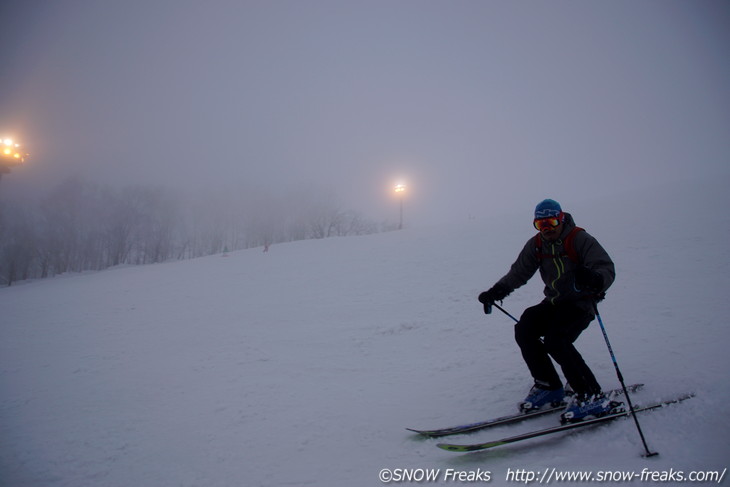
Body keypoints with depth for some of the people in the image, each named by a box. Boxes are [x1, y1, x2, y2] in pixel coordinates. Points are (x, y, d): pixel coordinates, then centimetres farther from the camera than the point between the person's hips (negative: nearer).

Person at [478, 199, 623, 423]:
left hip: (581, 303, -6)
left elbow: (607, 268, -23)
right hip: (554, 302, 6)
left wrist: (595, 280, -47)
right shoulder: (536, 245, 3)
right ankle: (548, 387, 2)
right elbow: (519, 272, 7)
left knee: (555, 341, -27)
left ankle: (592, 396, -14)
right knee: (524, 329, -14)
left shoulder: (580, 240, -14)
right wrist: (497, 291, -6)